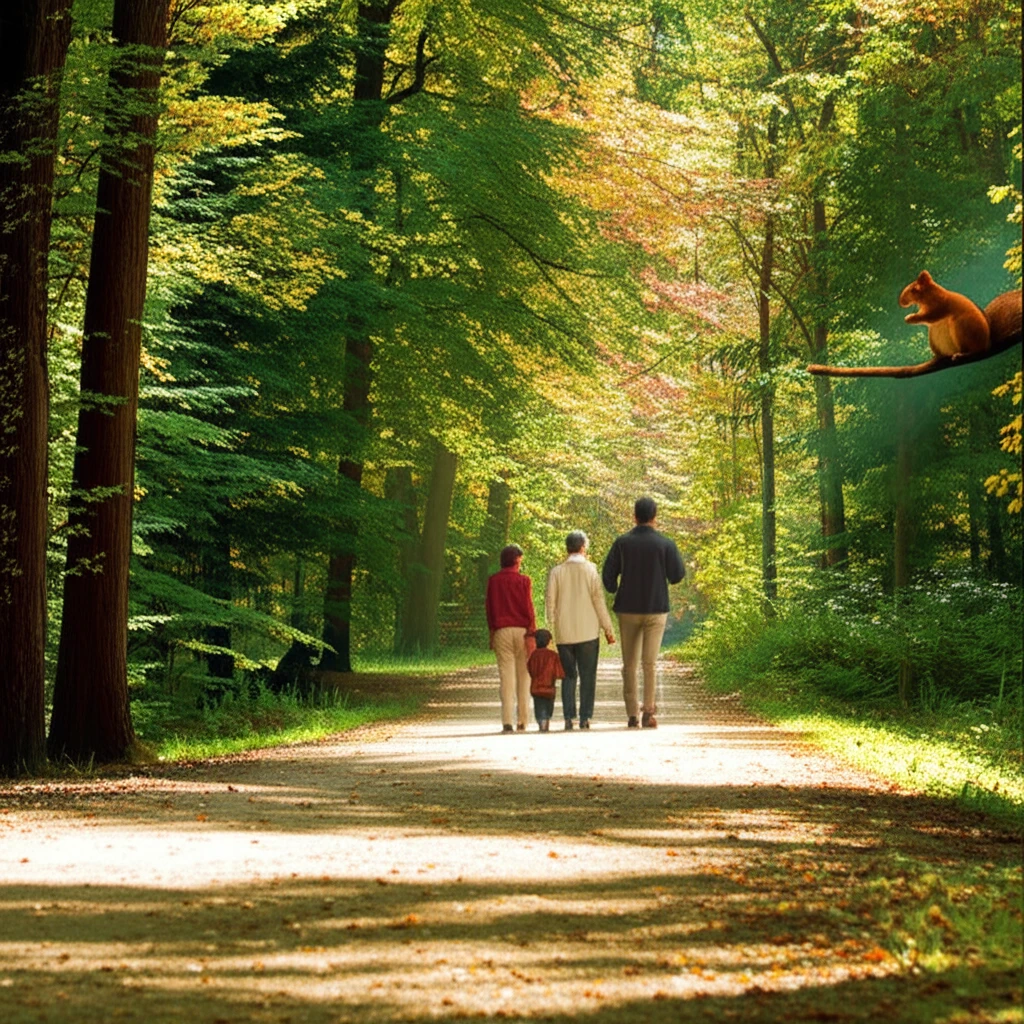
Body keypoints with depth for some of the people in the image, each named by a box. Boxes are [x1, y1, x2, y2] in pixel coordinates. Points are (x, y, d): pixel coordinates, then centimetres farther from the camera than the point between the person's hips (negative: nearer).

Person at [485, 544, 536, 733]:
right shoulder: (523, 581, -4)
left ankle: (507, 721, -9)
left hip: (501, 631, 2)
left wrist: (492, 632, 16)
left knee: (506, 675, 0)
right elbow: (528, 608, -7)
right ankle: (522, 721, 10)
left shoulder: (493, 581, 4)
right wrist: (532, 634, -3)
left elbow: (489, 608, 8)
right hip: (522, 630, -2)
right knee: (523, 676, 8)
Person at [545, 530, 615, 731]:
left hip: (564, 633, 2)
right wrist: (608, 629, 2)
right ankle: (585, 717, -2)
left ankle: (568, 717, 0)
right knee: (587, 676, 3)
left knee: (568, 676, 7)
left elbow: (550, 601, 2)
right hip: (588, 632, -1)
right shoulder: (590, 569, -3)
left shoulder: (556, 572, 1)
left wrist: (552, 628, 11)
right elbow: (598, 599, -3)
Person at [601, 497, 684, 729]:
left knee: (629, 664, 8)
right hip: (656, 609, -1)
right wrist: (677, 557, 17)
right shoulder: (665, 544, -5)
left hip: (628, 609, 1)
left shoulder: (622, 543, -2)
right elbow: (677, 575, -2)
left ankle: (631, 715, 7)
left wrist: (615, 592, 19)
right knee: (650, 662, -1)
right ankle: (648, 710, -14)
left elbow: (607, 574, -1)